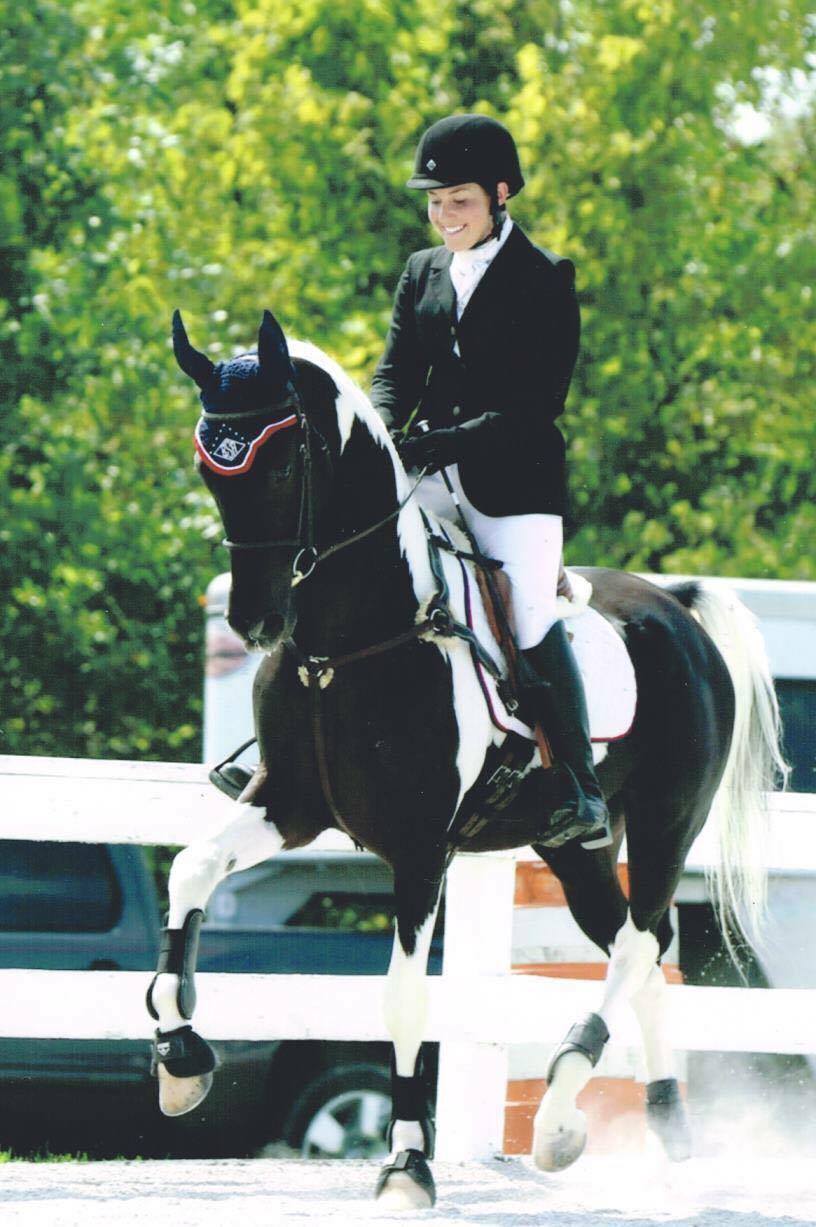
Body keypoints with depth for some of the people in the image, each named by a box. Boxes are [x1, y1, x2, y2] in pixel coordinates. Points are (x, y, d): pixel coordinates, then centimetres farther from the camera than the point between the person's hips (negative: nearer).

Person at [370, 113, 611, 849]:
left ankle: (585, 792, -8)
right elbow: (397, 373, 9)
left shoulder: (545, 281, -2)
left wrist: (448, 443, -21)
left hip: (516, 479, -5)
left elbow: (538, 402, -10)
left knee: (533, 620, -15)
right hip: (431, 479, 5)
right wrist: (383, 433, -14)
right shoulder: (423, 275, 15)